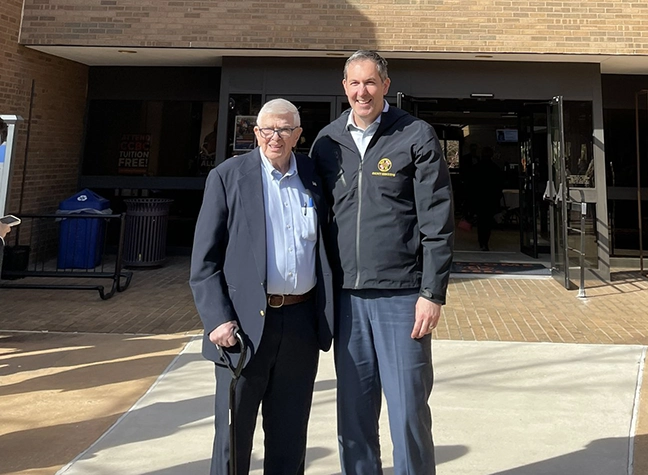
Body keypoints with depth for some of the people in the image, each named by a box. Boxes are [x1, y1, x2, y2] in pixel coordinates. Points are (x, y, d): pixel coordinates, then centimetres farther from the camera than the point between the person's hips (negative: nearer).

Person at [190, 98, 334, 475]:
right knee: (234, 434, 9)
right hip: (245, 323, -3)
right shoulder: (228, 177, -1)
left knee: (290, 436, 15)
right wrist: (218, 319, -13)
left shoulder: (314, 176, 8)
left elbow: (327, 247, 13)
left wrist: (327, 314, 4)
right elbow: (204, 260, -4)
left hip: (301, 323, 3)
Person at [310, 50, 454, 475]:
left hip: (401, 294, -4)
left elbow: (438, 221, -5)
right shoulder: (328, 141, 10)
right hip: (346, 296, 4)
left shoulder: (417, 136, -2)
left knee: (409, 411, 3)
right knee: (353, 414, 12)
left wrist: (433, 293, -10)